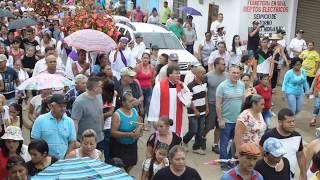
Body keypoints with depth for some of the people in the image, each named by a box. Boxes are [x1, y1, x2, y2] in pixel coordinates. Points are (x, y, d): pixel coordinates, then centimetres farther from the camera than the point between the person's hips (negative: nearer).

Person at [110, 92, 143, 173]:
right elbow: (113, 132, -23)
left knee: (131, 164, 18)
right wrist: (129, 134, -29)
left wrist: (138, 129, -15)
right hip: (120, 145, -6)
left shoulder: (134, 111, -2)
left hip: (132, 144, 6)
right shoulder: (117, 114, -21)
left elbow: (140, 124, 9)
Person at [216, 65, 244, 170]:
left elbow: (243, 100, 14)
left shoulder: (241, 85, 3)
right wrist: (220, 120, -14)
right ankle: (224, 163, 18)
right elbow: (218, 104, -12)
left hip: (239, 120, 5)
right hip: (226, 120, -5)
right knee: (224, 143, 5)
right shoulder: (222, 86, -12)